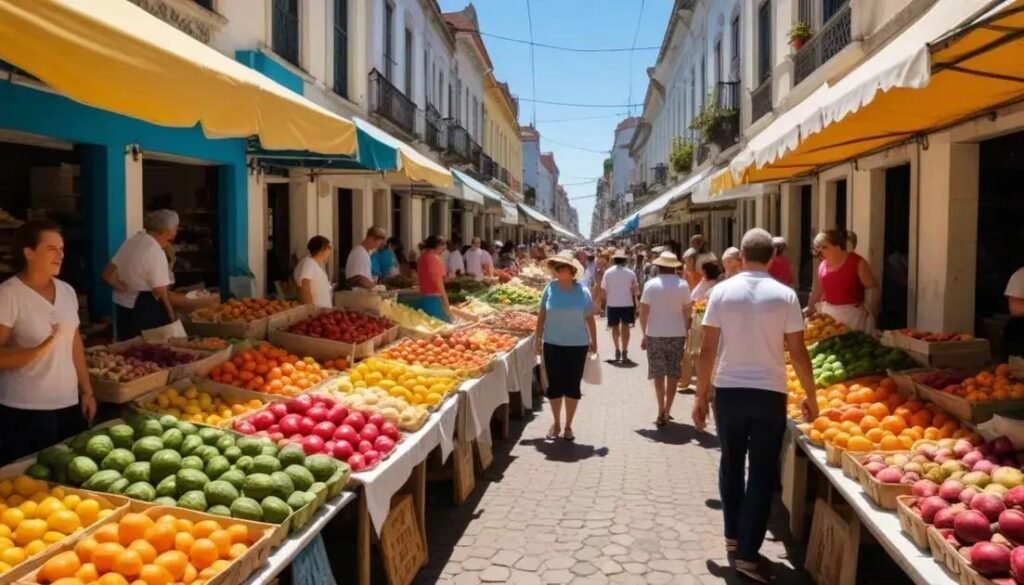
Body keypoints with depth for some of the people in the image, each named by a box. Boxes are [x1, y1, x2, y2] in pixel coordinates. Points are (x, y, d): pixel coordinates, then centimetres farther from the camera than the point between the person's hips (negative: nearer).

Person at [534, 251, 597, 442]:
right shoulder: (550, 288, -3)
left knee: (572, 386, 6)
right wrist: (537, 338, 3)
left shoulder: (582, 291, -5)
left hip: (577, 345, -1)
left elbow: (590, 318, 2)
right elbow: (542, 315, 4)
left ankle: (569, 426, 19)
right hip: (552, 344, 1)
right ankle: (556, 423, 23)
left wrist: (594, 341, 5)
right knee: (554, 385, 6)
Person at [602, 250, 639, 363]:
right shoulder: (630, 273, -5)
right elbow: (635, 290, -6)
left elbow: (603, 289, -4)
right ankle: (624, 352, 6)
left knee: (615, 327, 15)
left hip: (612, 304, 1)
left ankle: (617, 350, 14)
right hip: (627, 303, -1)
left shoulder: (608, 272, -3)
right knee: (625, 327, 8)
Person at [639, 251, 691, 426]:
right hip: (677, 334, 1)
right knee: (673, 373, 10)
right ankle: (666, 411, 12)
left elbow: (643, 312, -4)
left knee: (658, 373, 7)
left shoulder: (651, 284, -4)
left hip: (655, 334, -1)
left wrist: (644, 335, 5)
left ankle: (661, 411, 0)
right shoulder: (682, 285, -1)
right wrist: (685, 333, 12)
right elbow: (687, 312, 0)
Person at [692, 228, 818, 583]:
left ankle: (732, 536, 32)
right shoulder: (785, 295, -5)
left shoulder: (722, 291, -4)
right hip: (770, 394, -1)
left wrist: (700, 396, 4)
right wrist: (811, 397, 8)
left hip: (728, 391, 1)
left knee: (731, 465, 19)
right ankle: (747, 554, 5)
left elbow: (708, 350, -4)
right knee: (762, 473, 6)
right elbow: (797, 352, -4)